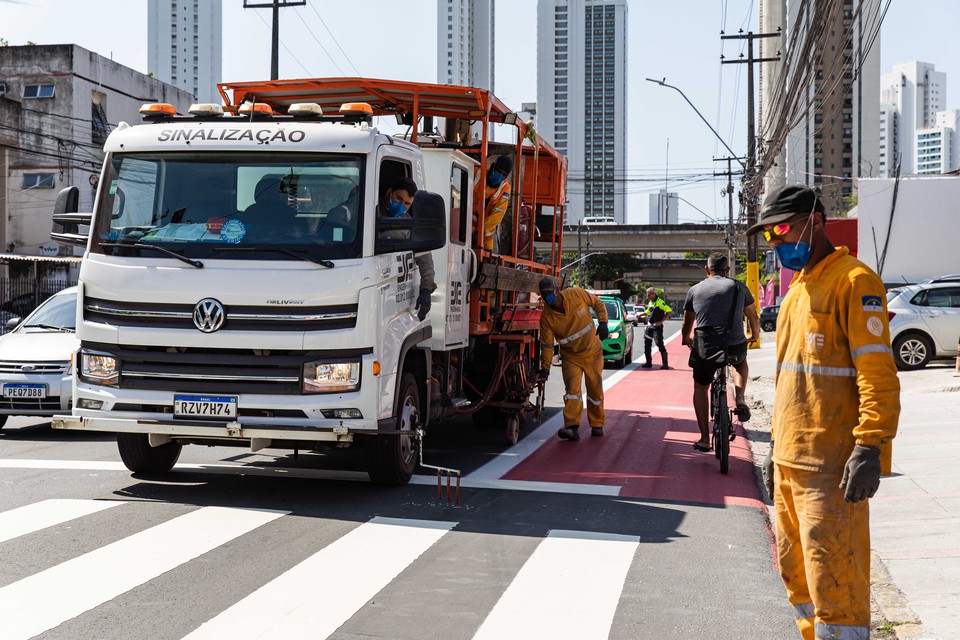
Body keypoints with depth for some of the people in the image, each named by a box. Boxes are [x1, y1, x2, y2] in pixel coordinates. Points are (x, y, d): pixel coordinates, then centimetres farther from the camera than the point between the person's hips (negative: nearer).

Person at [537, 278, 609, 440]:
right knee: (572, 388, -17)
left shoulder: (576, 294, -15)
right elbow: (547, 344, -9)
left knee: (595, 389, 8)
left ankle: (597, 425, 24)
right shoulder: (546, 317, -15)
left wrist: (603, 322, -12)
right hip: (570, 357, -1)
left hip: (592, 352, 1)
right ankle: (572, 427, -26)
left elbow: (597, 303, 1)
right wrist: (545, 368, -13)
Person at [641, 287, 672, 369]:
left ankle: (665, 364, -8)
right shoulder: (650, 302, 13)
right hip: (649, 326, 9)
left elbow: (669, 311, -17)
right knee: (647, 344, 10)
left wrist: (661, 321, -18)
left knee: (660, 344, -11)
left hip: (657, 326, -9)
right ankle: (648, 362, 20)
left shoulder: (660, 302, -13)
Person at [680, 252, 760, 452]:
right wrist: (754, 335, 43)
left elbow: (687, 323, 21)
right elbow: (753, 317, 22)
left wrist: (686, 340, 43)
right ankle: (739, 399, 12)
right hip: (735, 346, 0)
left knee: (700, 387, 22)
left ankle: (704, 439, 18)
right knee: (740, 361, 36)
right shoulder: (738, 287, 8)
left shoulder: (695, 290, 10)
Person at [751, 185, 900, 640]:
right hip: (790, 463, 9)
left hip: (831, 466, -9)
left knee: (833, 584, -8)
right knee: (796, 574, 15)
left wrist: (870, 448, -23)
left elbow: (878, 373, -17)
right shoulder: (798, 290, 18)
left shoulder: (853, 281, -9)